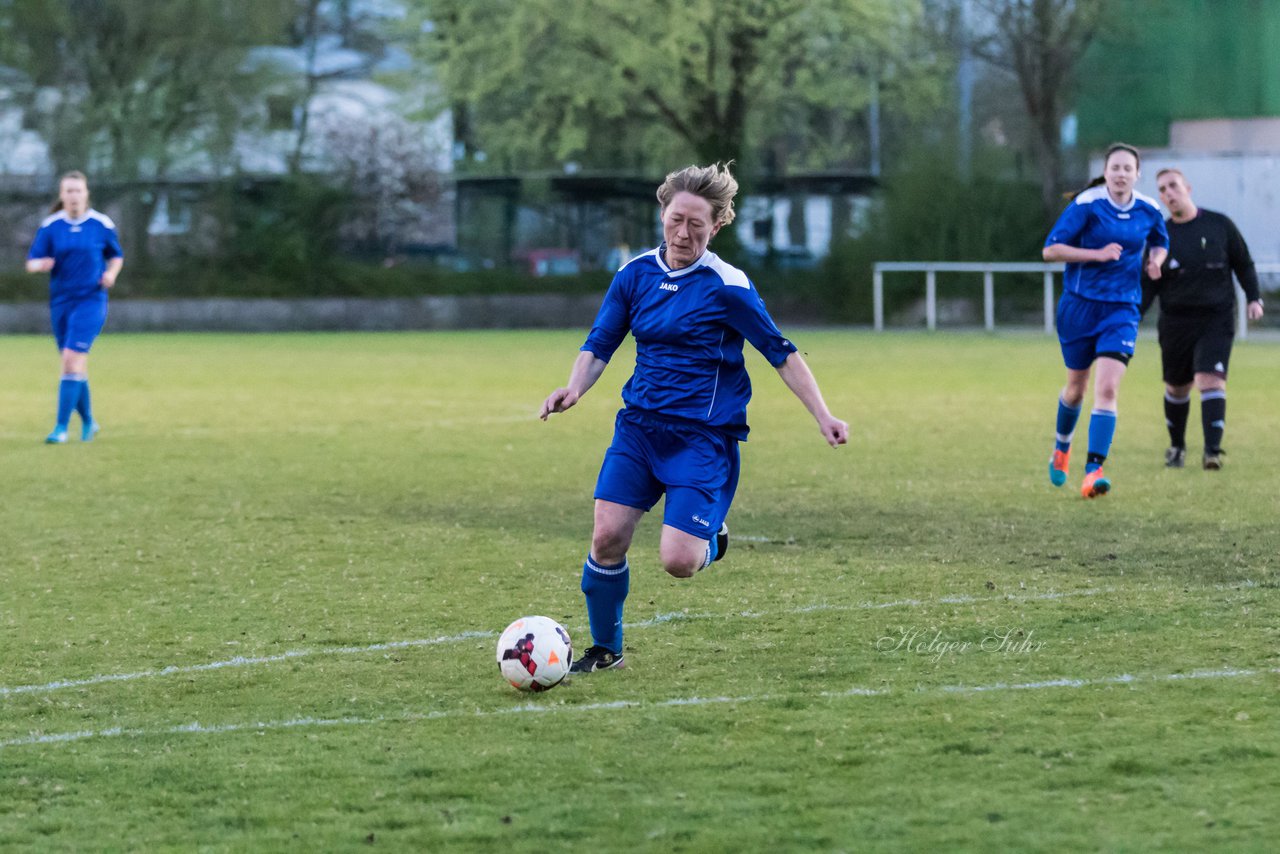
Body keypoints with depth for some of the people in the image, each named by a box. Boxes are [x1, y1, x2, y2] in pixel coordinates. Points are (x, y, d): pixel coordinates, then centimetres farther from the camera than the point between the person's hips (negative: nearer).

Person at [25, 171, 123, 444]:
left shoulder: (102, 225, -2)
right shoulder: (50, 226, 1)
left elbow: (116, 256, 12)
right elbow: (31, 263, 0)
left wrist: (111, 273, -8)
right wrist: (41, 264, -24)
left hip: (90, 301, -3)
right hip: (60, 302, 3)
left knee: (72, 361, -16)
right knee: (76, 369, 10)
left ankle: (61, 428, -14)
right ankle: (88, 421, 30)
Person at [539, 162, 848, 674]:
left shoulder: (727, 286, -11)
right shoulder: (635, 274, 3)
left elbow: (782, 354, -5)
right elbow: (599, 346, 8)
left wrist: (823, 416, -11)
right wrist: (574, 388, -12)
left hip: (704, 435, -4)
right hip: (639, 425, 4)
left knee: (678, 560, -15)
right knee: (607, 536, -10)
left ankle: (711, 538, 23)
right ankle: (605, 649, 11)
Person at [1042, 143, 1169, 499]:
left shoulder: (1148, 210, 1)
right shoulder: (1086, 205, -11)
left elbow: (1160, 243, 22)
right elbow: (1050, 249, -13)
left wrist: (1156, 259, -1)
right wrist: (1098, 254, -22)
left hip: (1122, 309, 1)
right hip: (1080, 305, -1)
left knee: (1107, 389, -16)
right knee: (1076, 387, 14)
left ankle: (1093, 471, -20)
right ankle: (1061, 450, 43)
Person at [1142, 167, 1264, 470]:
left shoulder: (1219, 225, 2)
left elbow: (1244, 264, 11)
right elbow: (1148, 286, 6)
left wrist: (1254, 298, -1)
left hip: (1216, 320, -2)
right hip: (1175, 322, 2)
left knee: (1211, 380, -19)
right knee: (1177, 388, 11)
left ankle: (1213, 450, -22)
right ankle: (1177, 446, 33)